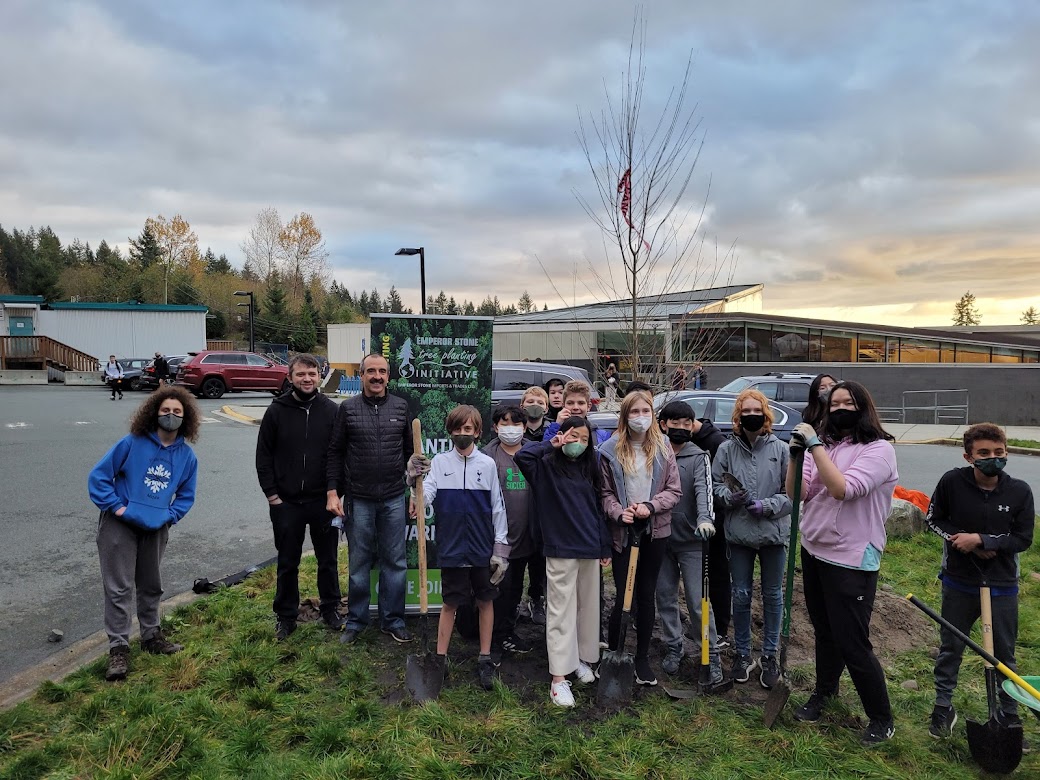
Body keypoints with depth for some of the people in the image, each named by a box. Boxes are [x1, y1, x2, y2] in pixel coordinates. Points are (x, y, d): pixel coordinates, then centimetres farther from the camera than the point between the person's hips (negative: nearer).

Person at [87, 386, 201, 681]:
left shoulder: (187, 456, -2)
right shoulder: (132, 443, -13)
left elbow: (186, 495, 9)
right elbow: (99, 475, -9)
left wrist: (169, 516, -5)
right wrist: (115, 506, -13)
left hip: (156, 529, 4)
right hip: (120, 525, -4)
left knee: (151, 586, 17)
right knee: (119, 588, -1)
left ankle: (151, 636, 33)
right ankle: (118, 648, 8)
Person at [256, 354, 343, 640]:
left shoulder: (332, 411, -2)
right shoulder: (277, 411, -1)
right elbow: (263, 456, 2)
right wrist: (271, 494, -4)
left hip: (324, 502, 0)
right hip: (285, 503, 0)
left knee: (328, 560, 13)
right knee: (287, 563, 12)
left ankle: (330, 609, 30)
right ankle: (285, 616, 27)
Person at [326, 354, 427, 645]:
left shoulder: (401, 407, 5)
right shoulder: (348, 408, 0)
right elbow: (335, 452, 2)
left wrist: (413, 464, -7)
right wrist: (332, 491, -4)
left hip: (393, 499, 2)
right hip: (358, 499, -1)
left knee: (395, 563, 8)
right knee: (359, 563, 9)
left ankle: (392, 621, 22)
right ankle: (355, 621, 25)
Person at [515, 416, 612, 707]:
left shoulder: (589, 469, 11)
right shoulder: (547, 466, -4)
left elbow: (597, 510, 15)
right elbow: (521, 456, -25)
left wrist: (605, 546, 15)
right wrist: (551, 444, -13)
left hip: (589, 549, 5)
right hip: (560, 550, -5)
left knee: (589, 607, 14)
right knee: (561, 611, -2)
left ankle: (582, 658, 32)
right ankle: (559, 677, 3)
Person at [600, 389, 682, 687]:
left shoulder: (663, 447, 2)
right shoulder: (611, 450, -3)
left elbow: (674, 490, 1)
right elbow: (605, 492, 1)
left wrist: (651, 506, -14)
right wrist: (618, 512, -17)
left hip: (655, 530, 2)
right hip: (623, 531, -2)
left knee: (647, 595, 11)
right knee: (623, 595, -1)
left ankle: (642, 658, 25)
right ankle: (612, 652, 20)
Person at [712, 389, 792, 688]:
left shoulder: (780, 449, -5)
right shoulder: (727, 449, -2)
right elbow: (715, 484, 4)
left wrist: (768, 506, -17)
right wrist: (729, 497, -16)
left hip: (773, 532, 0)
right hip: (738, 533, 1)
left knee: (773, 595, 13)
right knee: (741, 595, 11)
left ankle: (770, 655, 29)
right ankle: (742, 653, 27)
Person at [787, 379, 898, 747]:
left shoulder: (879, 449, -13)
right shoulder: (823, 446, 3)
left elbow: (843, 489, -28)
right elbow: (797, 494, -3)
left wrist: (814, 445, -25)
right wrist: (795, 455, -17)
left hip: (851, 559, -6)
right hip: (813, 551, 6)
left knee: (852, 642, 0)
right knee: (824, 630, 21)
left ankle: (882, 719, 21)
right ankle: (824, 692, 42)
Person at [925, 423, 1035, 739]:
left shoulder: (1020, 491, -13)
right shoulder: (952, 481, -14)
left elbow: (1023, 538, -9)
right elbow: (934, 519, -2)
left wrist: (980, 539, -20)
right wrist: (960, 539, -16)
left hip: (1002, 586, 0)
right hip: (959, 583, 0)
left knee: (1004, 654, 15)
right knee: (950, 647, 14)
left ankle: (1010, 714, 33)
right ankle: (943, 707, 30)